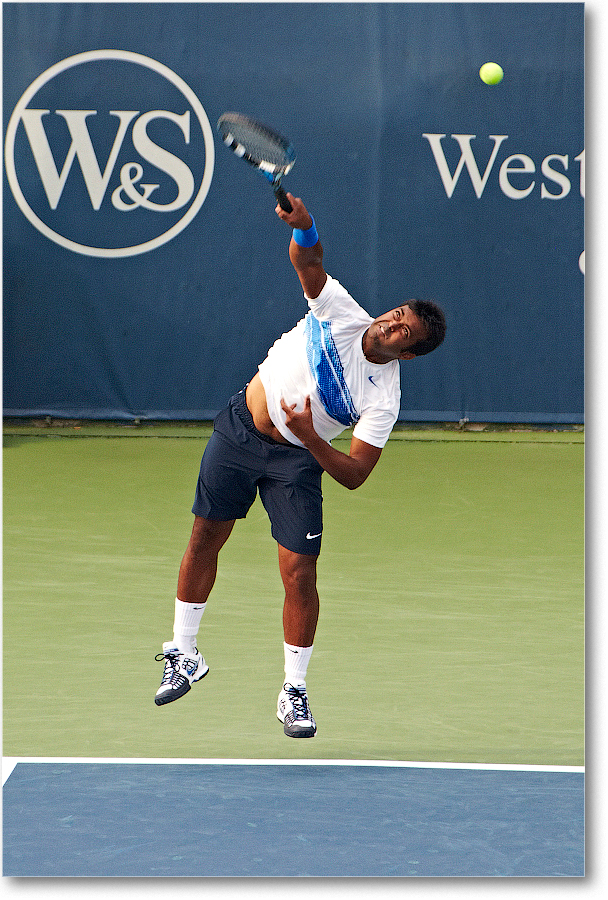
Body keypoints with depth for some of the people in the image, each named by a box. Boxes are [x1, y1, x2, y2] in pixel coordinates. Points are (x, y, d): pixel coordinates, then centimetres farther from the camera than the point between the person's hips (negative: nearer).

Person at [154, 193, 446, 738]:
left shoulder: (384, 399, -17)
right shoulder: (341, 310, -11)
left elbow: (355, 475, -19)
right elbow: (308, 259, -23)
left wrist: (312, 438, -33)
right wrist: (302, 224, -45)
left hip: (297, 459, -2)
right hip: (240, 429, 2)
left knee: (300, 571, -10)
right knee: (205, 539, 9)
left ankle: (294, 691, 7)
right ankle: (184, 655, 27)